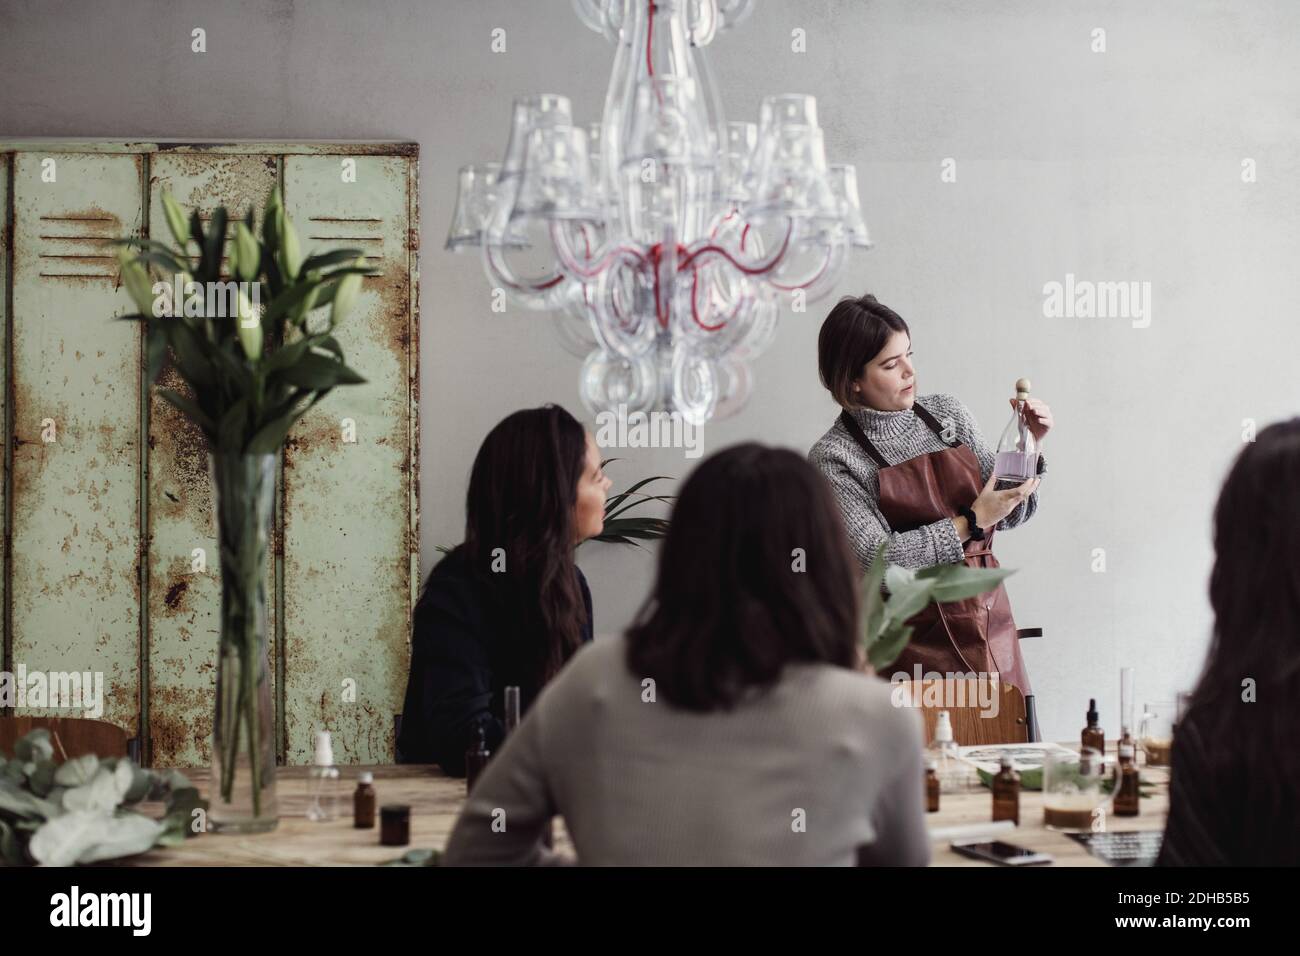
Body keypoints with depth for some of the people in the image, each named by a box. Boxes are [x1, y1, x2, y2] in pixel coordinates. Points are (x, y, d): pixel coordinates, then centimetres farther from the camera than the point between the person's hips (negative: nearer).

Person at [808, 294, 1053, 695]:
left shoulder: (947, 413, 7)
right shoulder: (833, 457, -9)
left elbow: (1010, 514, 12)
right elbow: (877, 558, -17)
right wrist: (971, 522, -16)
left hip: (989, 621, 5)